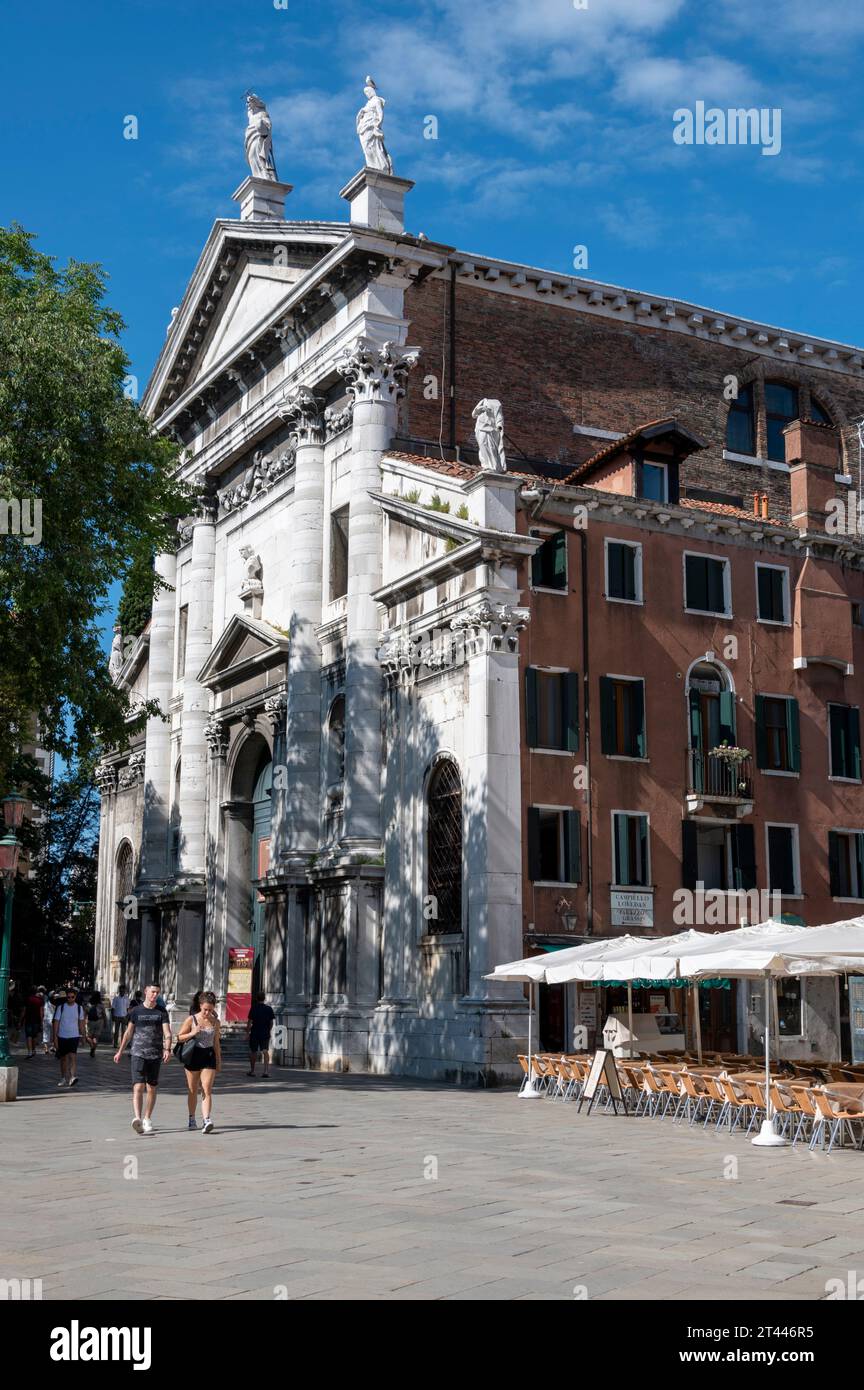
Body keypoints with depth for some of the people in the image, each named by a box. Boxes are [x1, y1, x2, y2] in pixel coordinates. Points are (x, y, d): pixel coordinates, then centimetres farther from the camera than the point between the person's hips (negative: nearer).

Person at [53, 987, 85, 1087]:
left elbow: (81, 1022, 13)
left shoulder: (79, 1008, 2)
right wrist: (55, 1037, -6)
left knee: (73, 1056, -19)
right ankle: (63, 1078, 25)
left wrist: (82, 1035, 14)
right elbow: (56, 1022, -2)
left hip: (74, 1036, -1)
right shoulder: (60, 1007, -3)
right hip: (62, 1036, 1)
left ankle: (73, 1077, -28)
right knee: (63, 1058, 11)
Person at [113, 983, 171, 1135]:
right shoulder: (136, 1011, 5)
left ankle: (147, 1119, 22)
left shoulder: (162, 1012, 6)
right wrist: (120, 1051, 14)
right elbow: (128, 1033, 13)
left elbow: (167, 1033, -3)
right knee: (138, 1086, -15)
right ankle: (137, 1118, -29)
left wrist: (167, 1049, -20)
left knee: (152, 1088, 8)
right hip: (138, 1054, -2)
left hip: (155, 1055, 2)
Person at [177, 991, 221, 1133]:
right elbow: (179, 1037, 1)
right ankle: (192, 1119, 25)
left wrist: (219, 1061, 14)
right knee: (192, 1090, 9)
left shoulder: (215, 1022, 4)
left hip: (209, 1056, 1)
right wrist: (192, 1033, -16)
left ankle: (207, 1120, -19)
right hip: (193, 1056, -1)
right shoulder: (191, 1020, -3)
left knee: (207, 1090, -11)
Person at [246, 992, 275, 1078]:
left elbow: (250, 1021, -9)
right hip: (265, 1034, 2)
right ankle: (266, 1070, -17)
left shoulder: (254, 1008, -7)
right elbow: (271, 1022, 4)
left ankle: (252, 1070, 22)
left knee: (253, 1052, 12)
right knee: (265, 1051, -2)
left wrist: (247, 1032, -3)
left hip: (255, 1033, -2)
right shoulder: (269, 1009, 0)